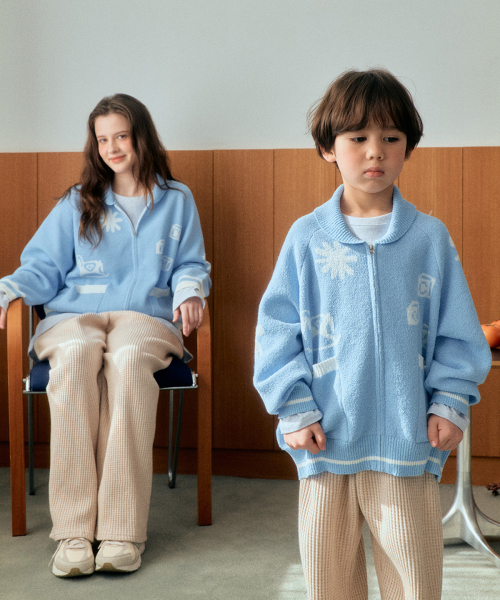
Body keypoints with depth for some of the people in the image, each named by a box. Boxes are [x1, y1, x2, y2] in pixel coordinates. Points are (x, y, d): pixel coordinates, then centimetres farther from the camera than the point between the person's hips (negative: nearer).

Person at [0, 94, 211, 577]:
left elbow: (191, 266, 19)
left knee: (128, 359, -38)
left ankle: (122, 532, -39)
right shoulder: (77, 203, 21)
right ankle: (74, 531, -37)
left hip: (146, 317, -1)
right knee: (75, 357, -37)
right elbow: (44, 266, 15)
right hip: (74, 316, 1)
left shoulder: (177, 201, 19)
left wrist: (190, 292, -4)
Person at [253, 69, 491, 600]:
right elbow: (277, 328, 1)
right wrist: (294, 410, -5)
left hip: (407, 437, 0)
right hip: (326, 437, 0)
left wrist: (449, 404, -1)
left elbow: (457, 333, 6)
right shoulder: (306, 237, 1)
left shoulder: (430, 237, 2)